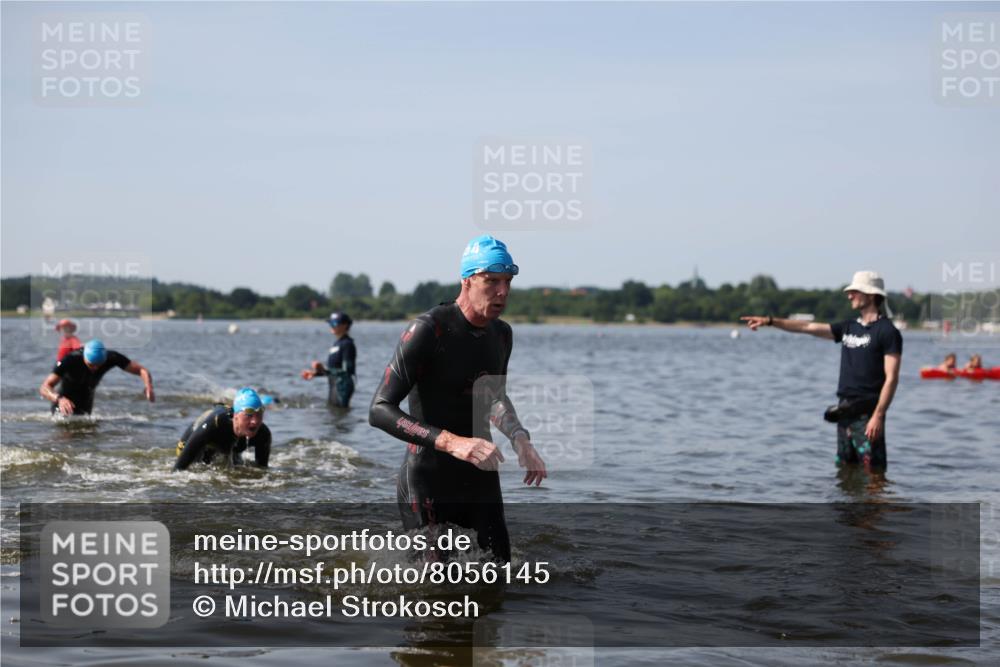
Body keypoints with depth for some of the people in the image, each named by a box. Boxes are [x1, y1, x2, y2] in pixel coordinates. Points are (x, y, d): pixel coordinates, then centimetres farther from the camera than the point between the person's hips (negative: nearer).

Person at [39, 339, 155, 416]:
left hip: (86, 406, 3)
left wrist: (149, 388, -42)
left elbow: (141, 370, -21)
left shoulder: (111, 358, -25)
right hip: (65, 403, -3)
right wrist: (59, 398, -59)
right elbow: (44, 388, -38)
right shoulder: (70, 360, -34)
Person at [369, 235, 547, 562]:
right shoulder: (427, 330, -18)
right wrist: (452, 442, -35)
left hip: (482, 480, 7)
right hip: (429, 484, -7)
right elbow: (380, 410, -24)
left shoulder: (501, 334, 8)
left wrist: (520, 440, 8)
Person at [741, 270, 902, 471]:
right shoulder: (848, 328, 15)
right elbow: (808, 327, 13)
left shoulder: (887, 332, -8)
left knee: (873, 471, -11)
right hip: (845, 410, 8)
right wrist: (770, 321, 5)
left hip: (867, 414, -8)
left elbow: (891, 378, -14)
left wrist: (878, 416, -21)